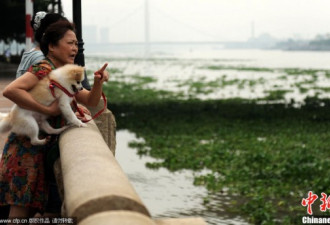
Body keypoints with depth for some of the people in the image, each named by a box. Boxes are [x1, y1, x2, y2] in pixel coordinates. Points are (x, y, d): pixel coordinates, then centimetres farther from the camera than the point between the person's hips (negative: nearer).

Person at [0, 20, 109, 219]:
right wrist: (49, 110, -27)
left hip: (41, 148, 9)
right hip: (26, 145, -9)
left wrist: (98, 82, -4)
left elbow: (91, 101, 17)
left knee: (33, 206, 13)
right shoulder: (44, 69, -15)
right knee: (21, 206, -7)